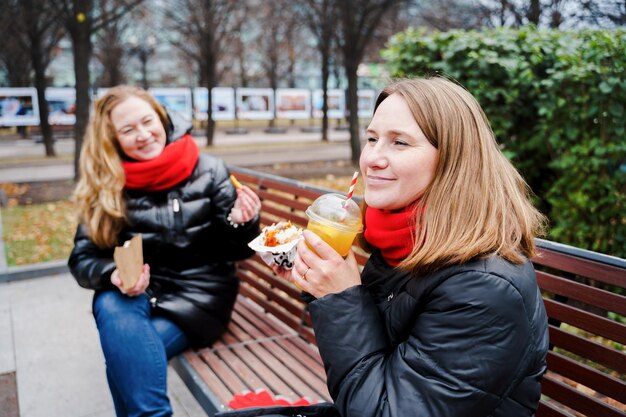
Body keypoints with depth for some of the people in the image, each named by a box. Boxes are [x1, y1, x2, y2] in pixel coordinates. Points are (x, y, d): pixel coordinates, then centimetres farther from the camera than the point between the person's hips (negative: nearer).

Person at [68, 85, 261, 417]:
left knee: (124, 350, -27)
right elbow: (82, 259, -1)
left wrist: (241, 223, -22)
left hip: (198, 293, -2)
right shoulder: (106, 186, 2)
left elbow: (234, 251, 0)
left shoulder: (209, 171, -2)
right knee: (111, 305, -32)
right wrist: (114, 275, -23)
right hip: (137, 294, 3)